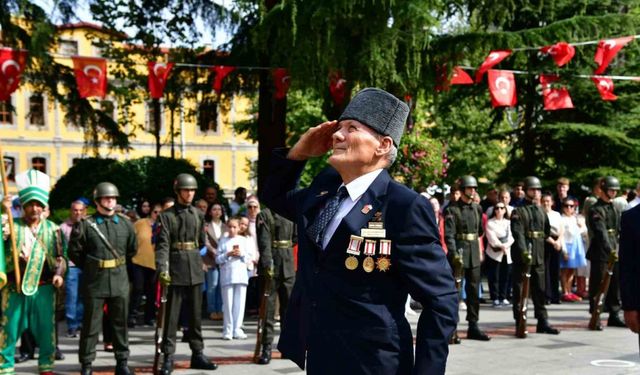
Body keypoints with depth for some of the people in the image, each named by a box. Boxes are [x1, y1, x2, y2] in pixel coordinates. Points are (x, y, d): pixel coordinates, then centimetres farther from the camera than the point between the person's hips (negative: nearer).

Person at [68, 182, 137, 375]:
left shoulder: (125, 223, 5)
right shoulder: (85, 224, -5)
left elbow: (132, 249, 17)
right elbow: (74, 252, 0)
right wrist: (90, 268, 7)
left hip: (119, 282, 3)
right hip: (94, 283, -3)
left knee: (120, 323, 9)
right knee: (91, 325, 3)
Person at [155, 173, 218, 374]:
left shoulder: (199, 214, 9)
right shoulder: (167, 215, -5)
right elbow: (162, 245, -13)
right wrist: (162, 269, -23)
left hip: (195, 270, 4)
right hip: (176, 270, -4)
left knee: (196, 314, 11)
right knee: (172, 315, 0)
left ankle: (197, 354, 20)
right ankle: (168, 357, 5)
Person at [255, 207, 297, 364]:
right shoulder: (264, 215, 1)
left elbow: (296, 237, 7)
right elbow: (264, 241, -5)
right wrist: (268, 264, -8)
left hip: (288, 266, 3)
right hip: (271, 266, -3)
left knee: (289, 307, 6)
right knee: (268, 307, -1)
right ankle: (267, 348, 2)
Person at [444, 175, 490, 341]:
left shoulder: (477, 208, 11)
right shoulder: (452, 210, -8)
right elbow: (449, 234, -16)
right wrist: (454, 253, -25)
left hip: (474, 254, 6)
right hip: (458, 253, -6)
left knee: (473, 290, 8)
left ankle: (473, 326, 14)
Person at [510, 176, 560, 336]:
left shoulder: (541, 211, 14)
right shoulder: (518, 212, -6)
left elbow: (547, 231, 24)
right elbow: (518, 233, -18)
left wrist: (537, 243, 13)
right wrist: (524, 251, -29)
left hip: (539, 256, 6)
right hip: (522, 256, -6)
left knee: (539, 290, 9)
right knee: (519, 291, 0)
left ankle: (542, 322, 14)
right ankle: (519, 323, 4)